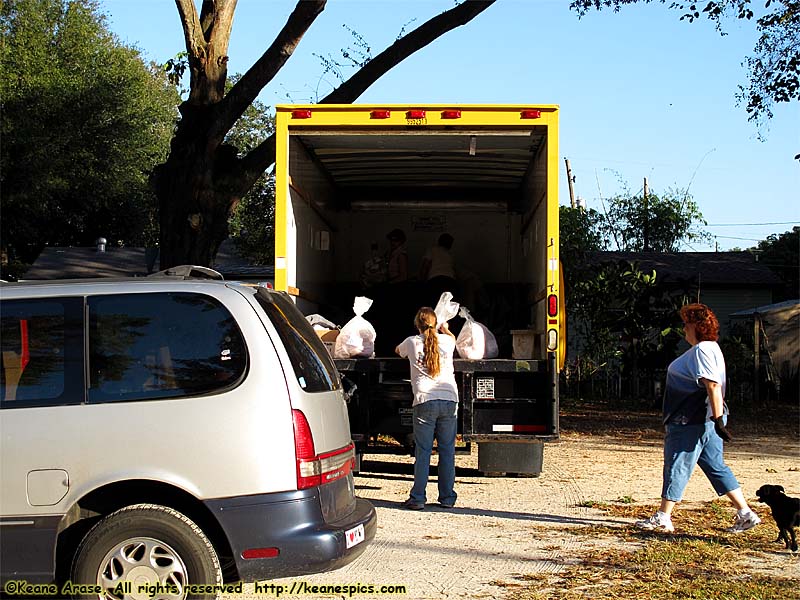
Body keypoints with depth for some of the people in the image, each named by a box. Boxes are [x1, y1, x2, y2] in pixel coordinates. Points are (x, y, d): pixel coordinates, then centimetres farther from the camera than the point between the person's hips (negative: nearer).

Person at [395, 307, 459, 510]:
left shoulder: (411, 342, 7)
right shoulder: (446, 340, 11)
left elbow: (398, 350, 32)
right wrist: (445, 329, 58)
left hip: (424, 400, -1)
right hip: (449, 399, 2)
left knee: (422, 451, 1)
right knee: (447, 450, 7)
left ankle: (418, 498, 1)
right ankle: (447, 497, 11)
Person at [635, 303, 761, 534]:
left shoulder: (702, 350, -16)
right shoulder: (707, 348, 17)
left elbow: (713, 386, -25)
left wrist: (718, 419, -29)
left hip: (693, 422, -11)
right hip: (704, 420, 11)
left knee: (677, 467, -2)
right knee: (716, 467, 13)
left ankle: (662, 518, 4)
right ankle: (745, 514, 13)